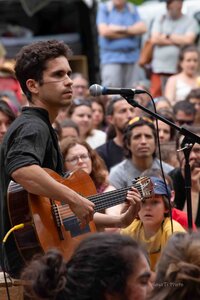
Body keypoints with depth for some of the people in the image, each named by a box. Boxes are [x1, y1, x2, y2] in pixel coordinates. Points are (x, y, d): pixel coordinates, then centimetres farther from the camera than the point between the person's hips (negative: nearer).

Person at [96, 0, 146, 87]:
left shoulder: (133, 9, 13)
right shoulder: (104, 8, 3)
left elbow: (142, 28, -1)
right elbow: (104, 31, -10)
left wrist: (122, 29, -12)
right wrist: (130, 33, -3)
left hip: (132, 57, 4)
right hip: (111, 57, -3)